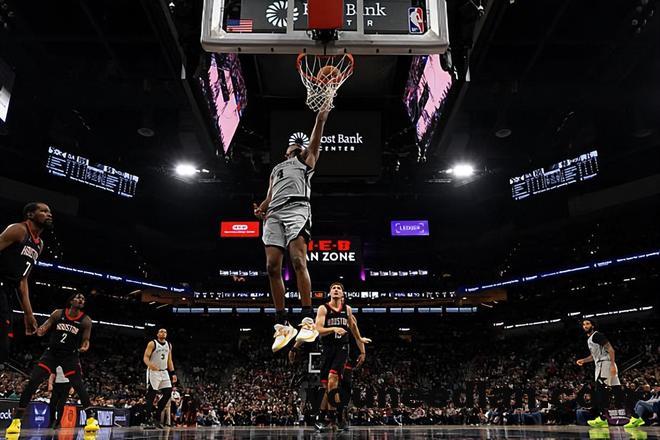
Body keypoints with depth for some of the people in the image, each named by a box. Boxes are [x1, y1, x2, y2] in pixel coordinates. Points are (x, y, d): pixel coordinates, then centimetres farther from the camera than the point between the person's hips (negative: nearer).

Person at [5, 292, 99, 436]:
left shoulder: (86, 321, -6)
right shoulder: (58, 313, -2)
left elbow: (85, 340, -2)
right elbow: (44, 329, 1)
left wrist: (85, 346, -26)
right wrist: (40, 331, -23)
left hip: (70, 356, -2)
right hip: (51, 353, 2)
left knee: (79, 386, -12)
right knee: (32, 383, -8)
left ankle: (91, 419, -6)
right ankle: (16, 421, 1)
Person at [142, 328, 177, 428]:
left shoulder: (169, 345, 11)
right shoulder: (152, 343, -7)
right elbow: (145, 357, -14)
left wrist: (173, 373, 7)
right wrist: (150, 365, -35)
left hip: (164, 372, 6)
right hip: (153, 371, -6)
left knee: (168, 394, -1)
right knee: (151, 395, -7)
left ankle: (157, 416, 12)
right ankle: (148, 420, -2)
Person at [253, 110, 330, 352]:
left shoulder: (306, 160, 26)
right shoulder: (276, 169, 36)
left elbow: (314, 142, 11)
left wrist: (320, 120, -3)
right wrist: (261, 208, 7)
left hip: (297, 208, -5)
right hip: (274, 214, 5)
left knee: (298, 261, -23)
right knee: (272, 267, -8)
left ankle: (308, 319, -25)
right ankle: (283, 324, -5)